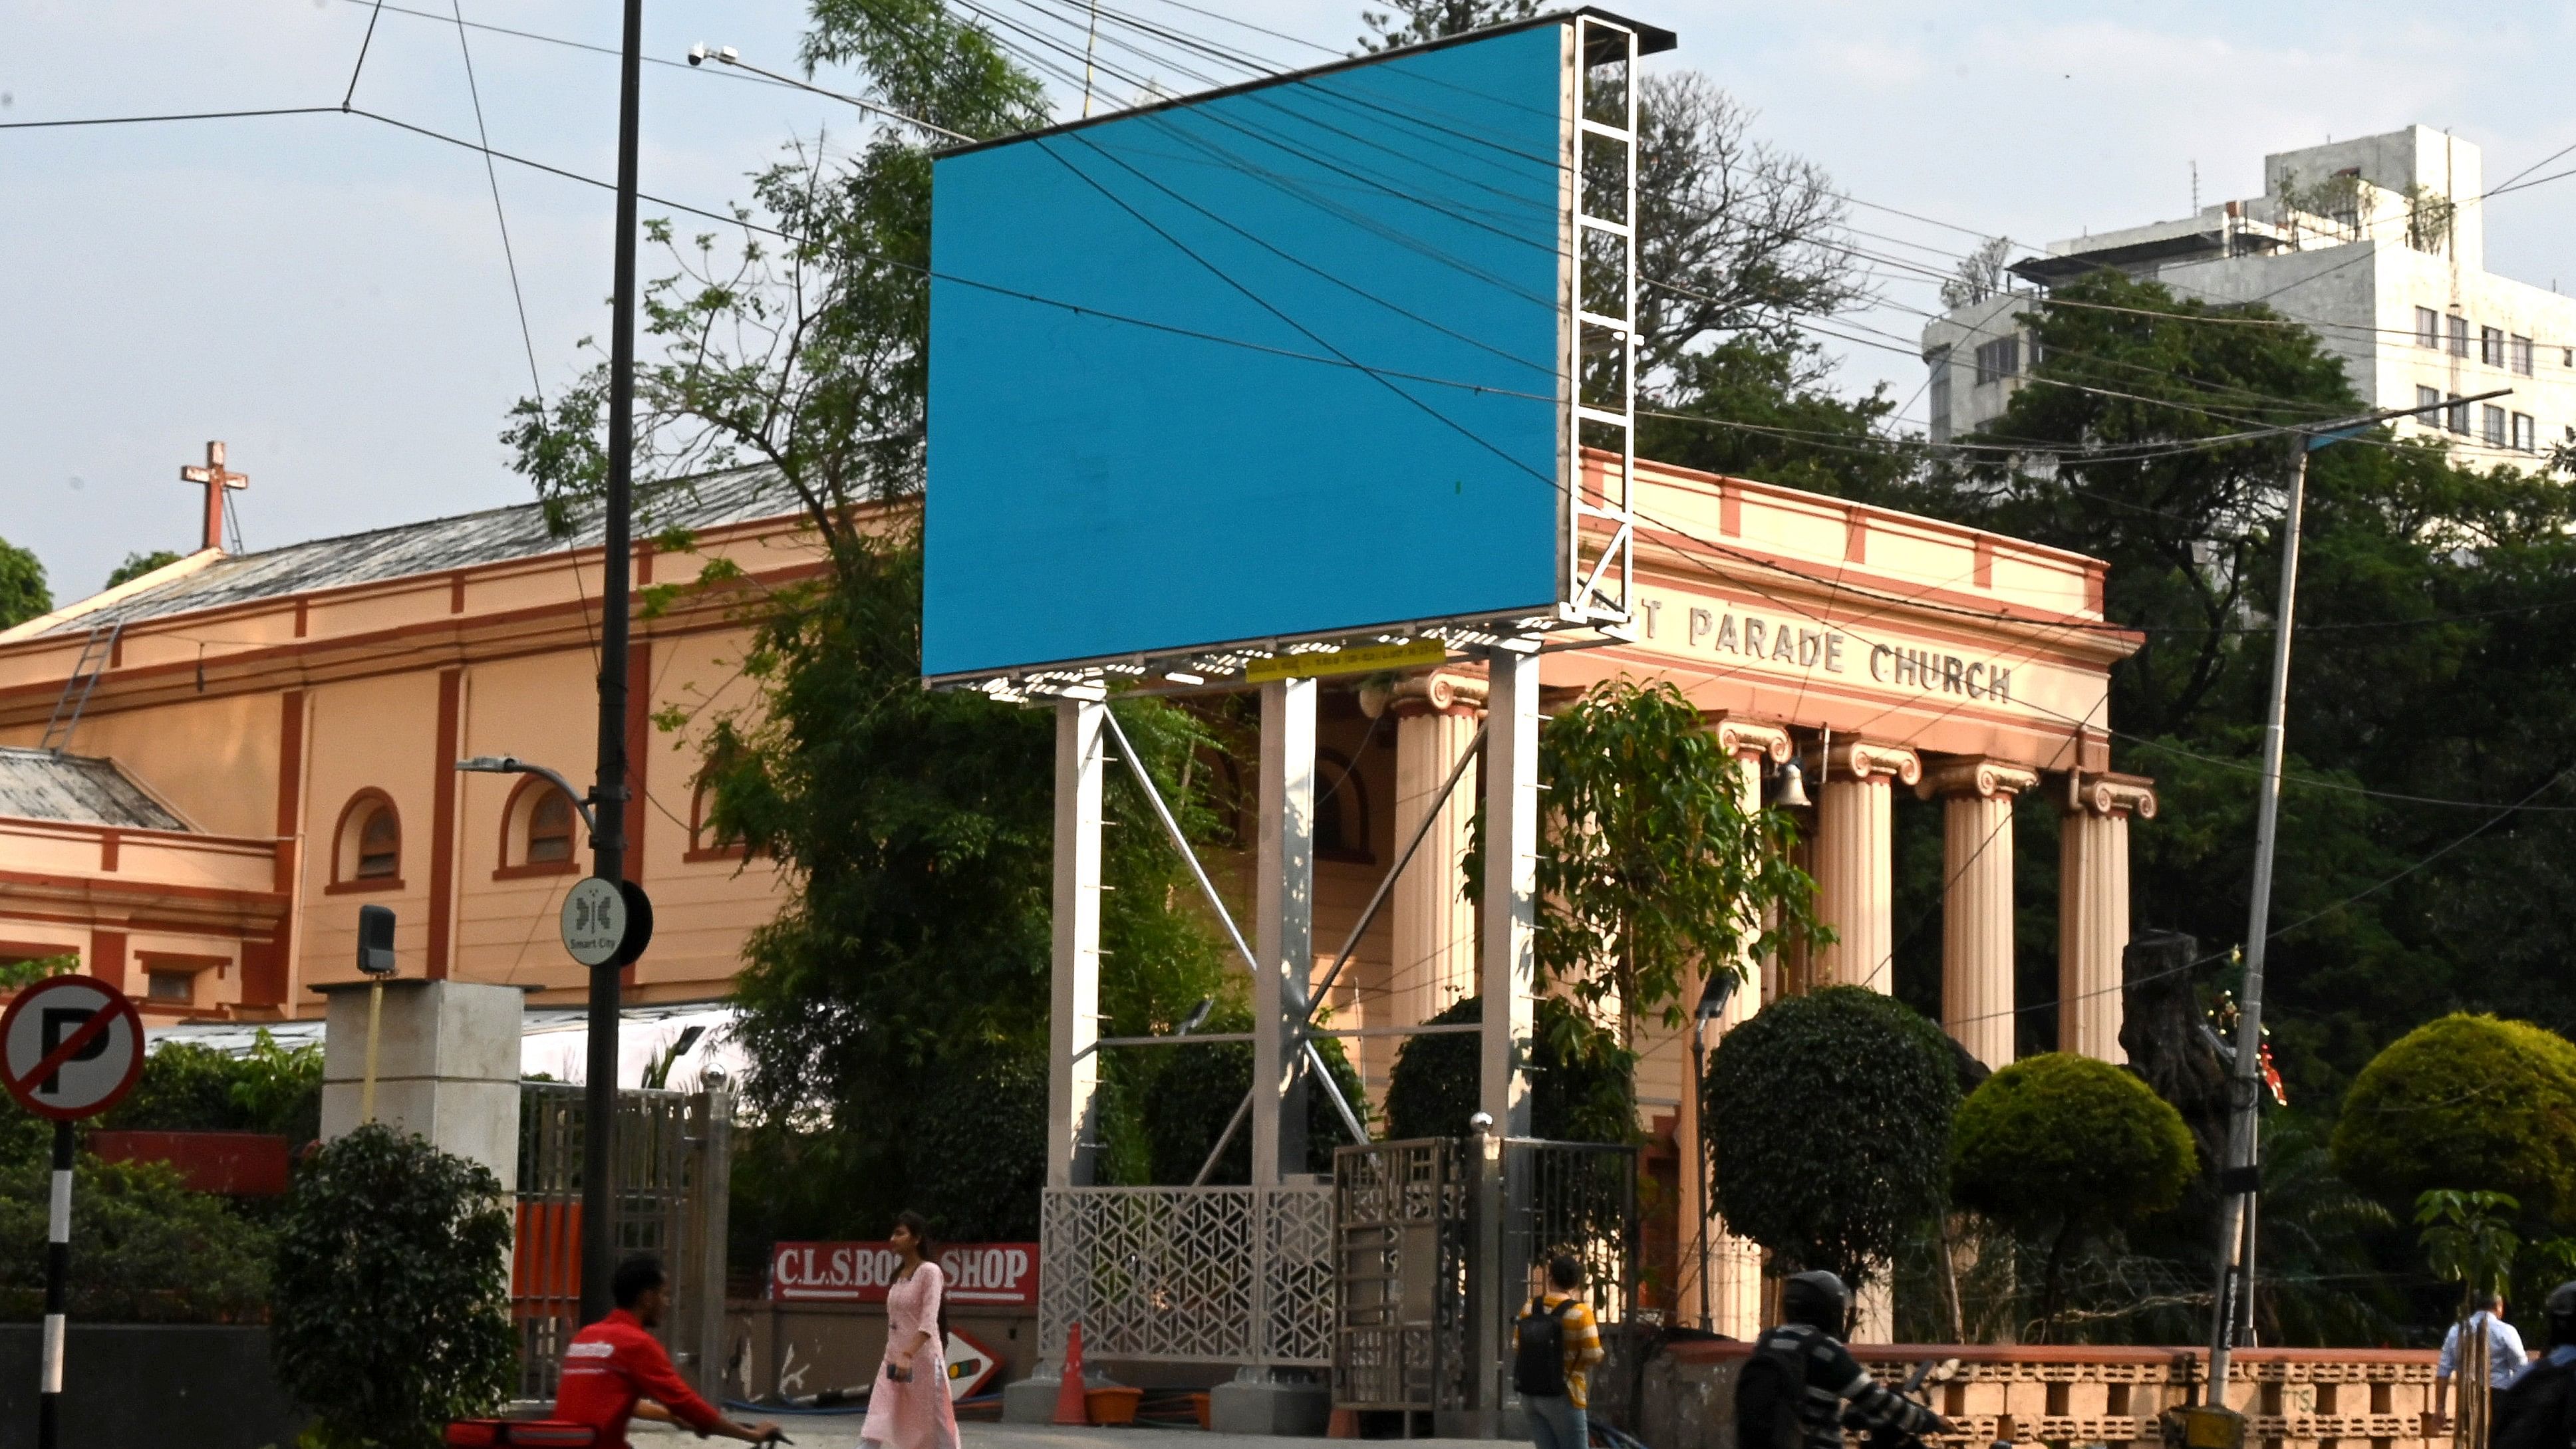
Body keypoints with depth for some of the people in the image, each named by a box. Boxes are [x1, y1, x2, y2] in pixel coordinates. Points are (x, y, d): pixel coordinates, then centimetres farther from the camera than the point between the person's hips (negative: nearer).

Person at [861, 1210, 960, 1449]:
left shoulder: (929, 1272, -10)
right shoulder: (899, 1274, 14)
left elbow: (928, 1322, -21)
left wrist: (908, 1355, -32)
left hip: (922, 1358, -7)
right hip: (894, 1359, 7)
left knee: (932, 1428, 2)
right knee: (876, 1429, -5)